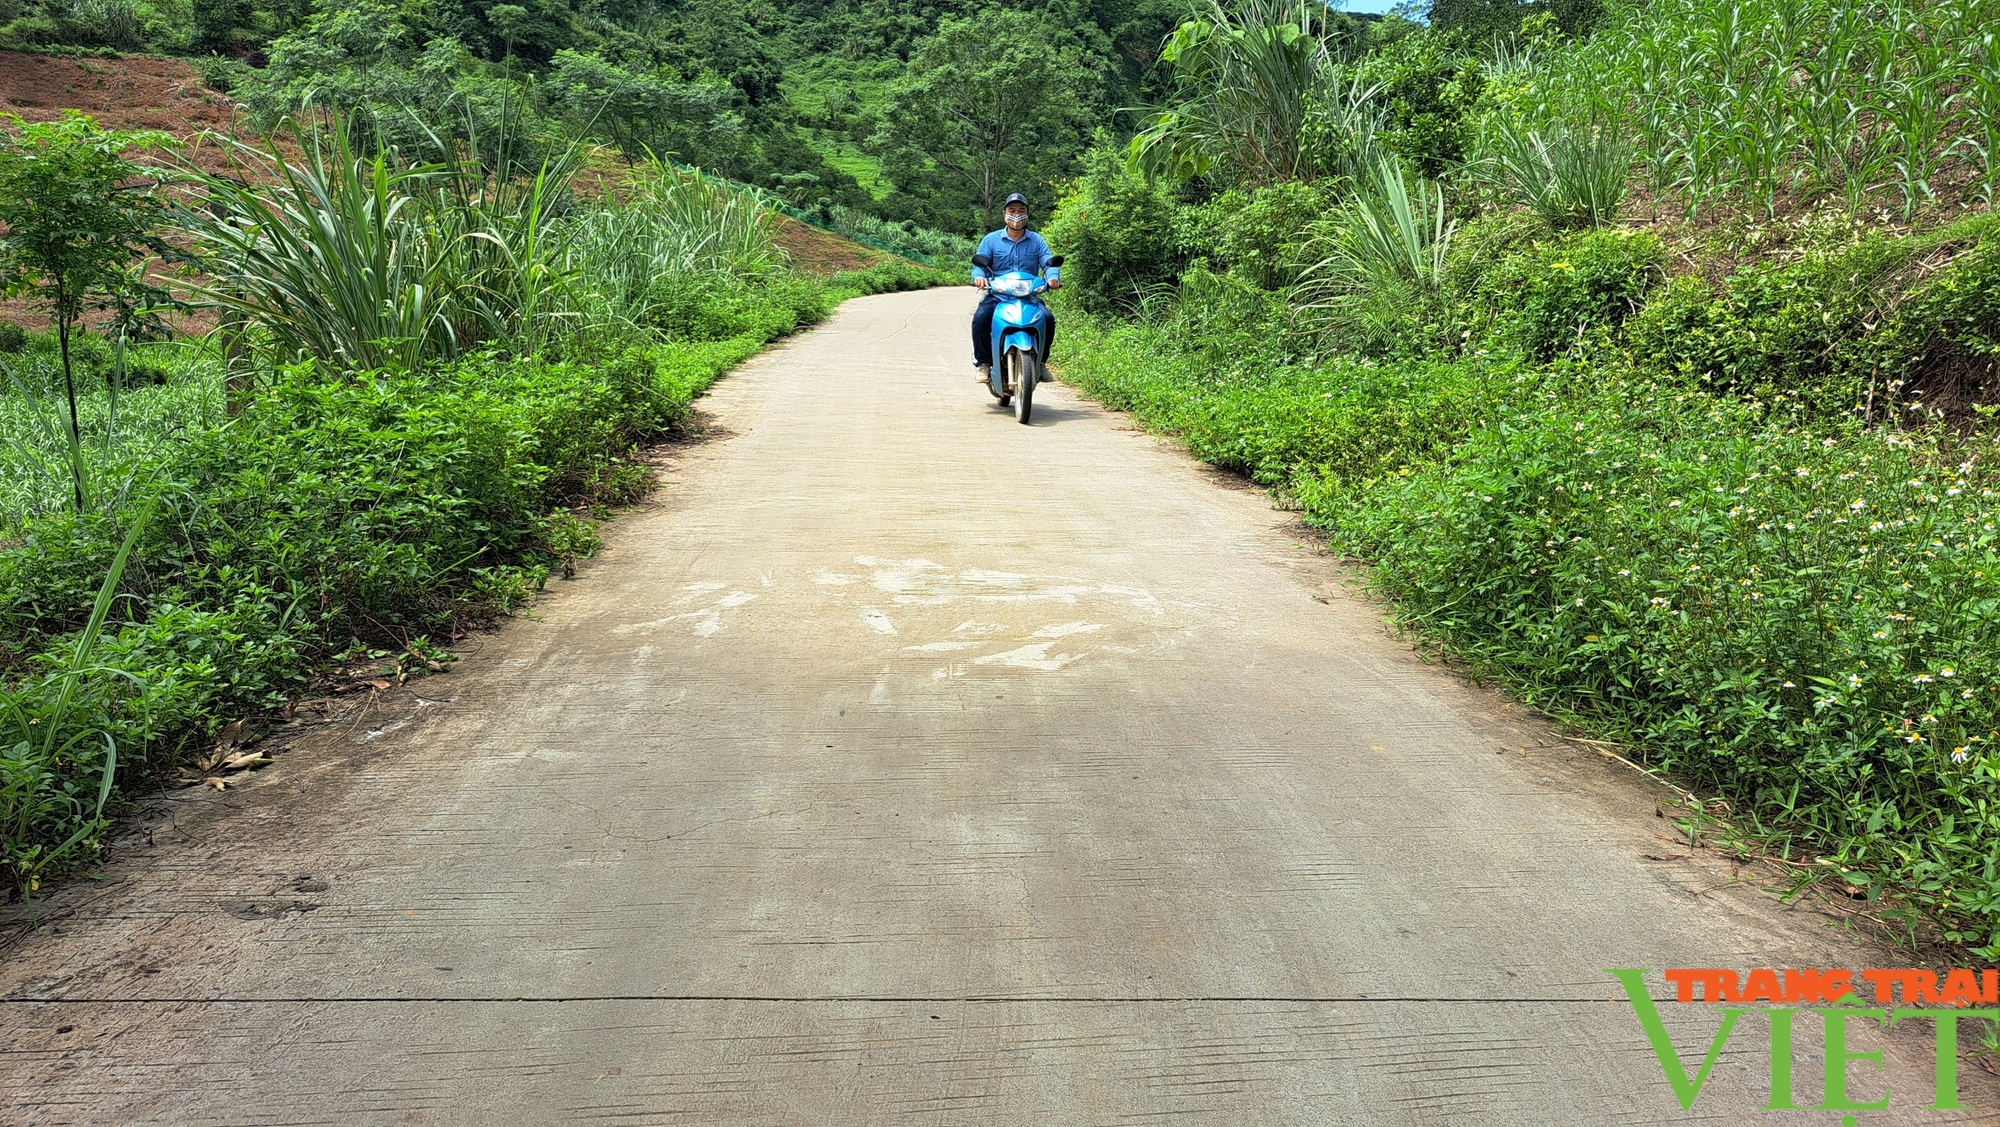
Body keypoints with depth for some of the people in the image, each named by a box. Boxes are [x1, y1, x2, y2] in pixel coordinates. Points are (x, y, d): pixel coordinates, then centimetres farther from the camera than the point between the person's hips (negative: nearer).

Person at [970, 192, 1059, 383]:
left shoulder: (1037, 240, 12)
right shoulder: (991, 240, 9)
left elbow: (1048, 262, -1)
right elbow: (979, 264, 0)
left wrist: (1053, 277, -26)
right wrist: (979, 276, -26)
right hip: (997, 296, -1)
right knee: (980, 318, -31)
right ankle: (982, 362, -9)